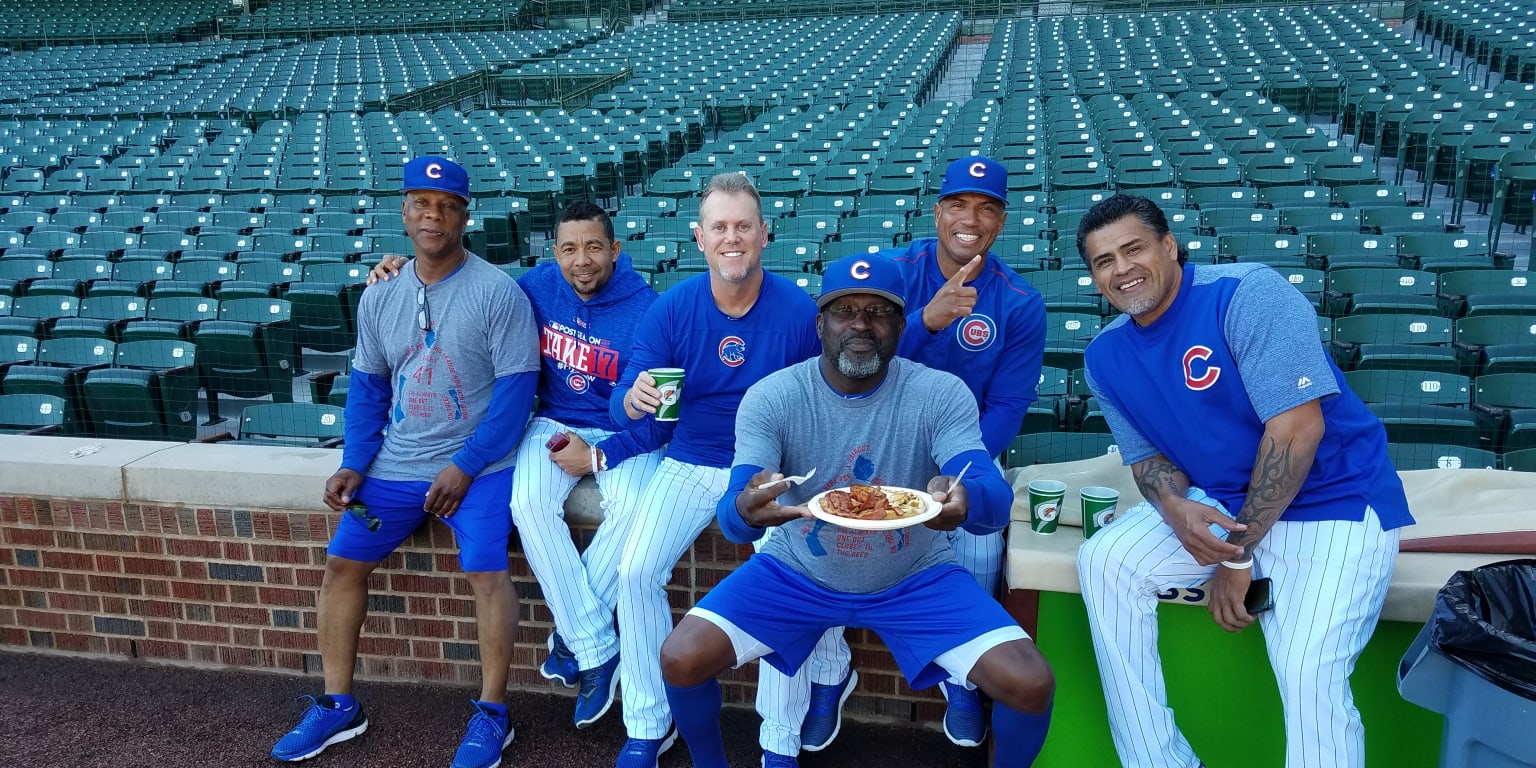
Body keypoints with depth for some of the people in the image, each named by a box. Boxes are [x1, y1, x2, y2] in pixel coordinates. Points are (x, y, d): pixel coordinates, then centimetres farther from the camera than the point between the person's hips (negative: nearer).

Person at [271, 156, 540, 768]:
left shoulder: (497, 292, -11)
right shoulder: (379, 297, 6)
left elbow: (517, 387, -13)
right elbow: (367, 385, 12)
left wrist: (465, 467, -16)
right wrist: (355, 464, 0)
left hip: (477, 466, -5)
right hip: (393, 466, 6)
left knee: (486, 572, -19)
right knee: (341, 563, 2)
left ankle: (492, 714, -1)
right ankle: (338, 705, 18)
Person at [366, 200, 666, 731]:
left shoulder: (645, 310, -16)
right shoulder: (538, 287, -3)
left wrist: (600, 455, -22)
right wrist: (408, 270, -1)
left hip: (625, 434, -3)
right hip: (556, 424, 3)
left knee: (632, 508, -35)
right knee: (529, 502, -29)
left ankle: (572, 636, -13)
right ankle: (597, 650, -22)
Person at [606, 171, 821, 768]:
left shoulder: (800, 310, -8)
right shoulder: (671, 309, -3)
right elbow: (622, 406, -5)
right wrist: (633, 400, -30)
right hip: (690, 465, 2)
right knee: (637, 569, -17)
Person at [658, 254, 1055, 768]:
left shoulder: (942, 395, -14)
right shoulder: (770, 398, -14)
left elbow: (995, 497, -24)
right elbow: (732, 515, -22)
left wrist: (963, 500, -50)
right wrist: (747, 509, -48)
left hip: (915, 579, 0)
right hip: (796, 574, 1)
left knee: (1031, 685, -18)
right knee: (681, 659, -18)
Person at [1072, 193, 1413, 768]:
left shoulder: (1248, 293, -18)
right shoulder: (1106, 356, 2)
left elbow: (1297, 425, -23)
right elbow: (1146, 455, 7)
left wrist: (1238, 551, -18)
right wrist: (1175, 508, -19)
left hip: (1333, 500, -6)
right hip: (1219, 503, 6)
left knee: (1307, 673, -26)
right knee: (1104, 561, -14)